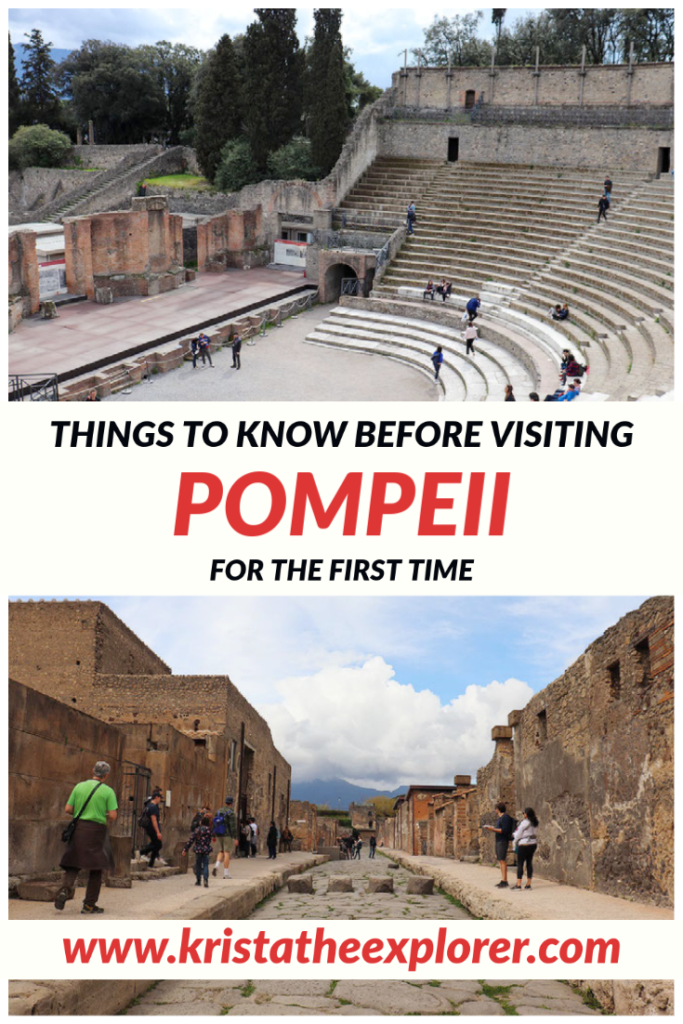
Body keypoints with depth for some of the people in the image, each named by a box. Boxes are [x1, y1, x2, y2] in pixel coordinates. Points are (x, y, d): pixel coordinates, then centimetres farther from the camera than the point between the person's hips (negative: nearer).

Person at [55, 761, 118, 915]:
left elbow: (68, 809, 4)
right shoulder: (108, 791, -4)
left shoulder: (79, 786, 5)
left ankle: (65, 889, -17)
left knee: (73, 865, 10)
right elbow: (112, 816, -9)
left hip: (78, 828, 3)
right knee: (96, 869, 8)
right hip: (96, 829, -3)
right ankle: (89, 905, 9)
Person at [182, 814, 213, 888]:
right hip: (206, 850, -1)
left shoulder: (196, 830, 0)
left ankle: (198, 881, 21)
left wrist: (185, 849, 2)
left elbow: (190, 840, -1)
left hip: (198, 850, 1)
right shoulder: (208, 829, -5)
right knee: (205, 865, 0)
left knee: (198, 865, 15)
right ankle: (205, 880, -17)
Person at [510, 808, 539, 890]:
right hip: (533, 844, 7)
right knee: (529, 863, 10)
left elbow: (518, 835, -8)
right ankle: (528, 884, 9)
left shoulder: (524, 823, -14)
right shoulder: (535, 823, 6)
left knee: (520, 864, -3)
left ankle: (518, 884, -6)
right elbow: (536, 834, 13)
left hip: (524, 844, -7)